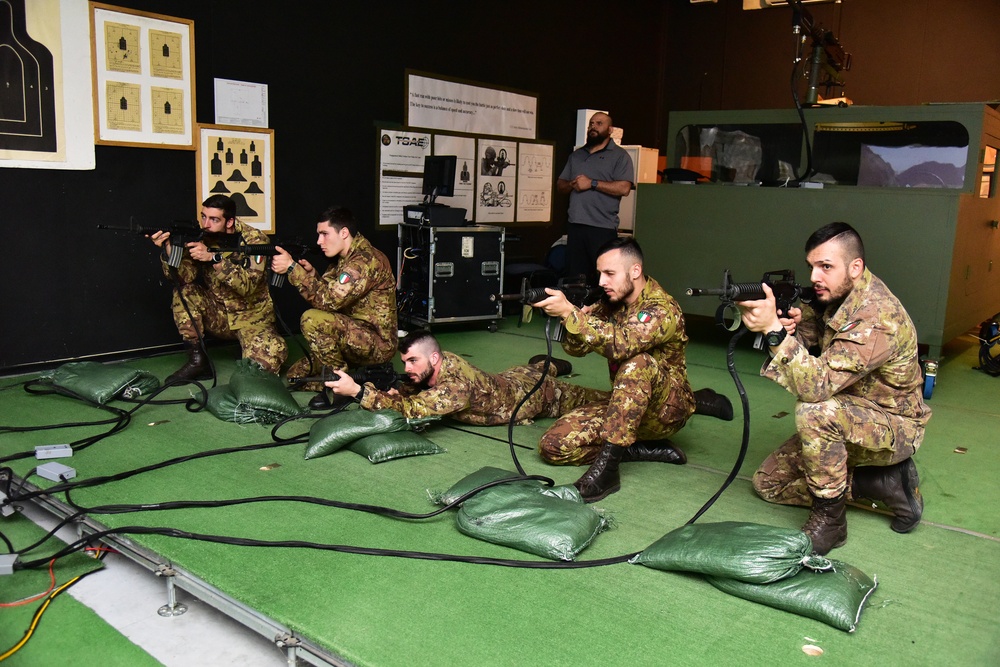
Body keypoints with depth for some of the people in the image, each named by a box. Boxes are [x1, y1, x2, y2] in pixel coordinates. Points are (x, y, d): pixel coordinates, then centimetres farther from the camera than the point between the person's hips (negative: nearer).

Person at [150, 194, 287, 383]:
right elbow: (183, 277, -15)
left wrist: (214, 257, -37)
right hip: (218, 316, 4)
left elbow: (247, 286, -27)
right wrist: (168, 250, -31)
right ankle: (197, 360, -11)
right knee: (184, 292, -21)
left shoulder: (254, 240, -15)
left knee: (266, 360, -31)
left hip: (251, 317, -4)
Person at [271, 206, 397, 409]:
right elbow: (325, 293, 10)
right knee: (298, 375, 14)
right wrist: (310, 273, -8)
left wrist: (292, 268, -23)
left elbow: (328, 300, -27)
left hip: (377, 343, -10)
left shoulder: (366, 259, -21)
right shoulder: (346, 258, 11)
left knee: (313, 319, -28)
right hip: (355, 337, 10)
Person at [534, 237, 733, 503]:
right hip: (625, 405, 7)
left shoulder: (662, 309, -21)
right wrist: (572, 313, -22)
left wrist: (569, 312, -40)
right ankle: (648, 448, -4)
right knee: (553, 445, -12)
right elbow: (575, 348, -2)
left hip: (666, 410, -7)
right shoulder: (611, 303, 2)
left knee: (638, 363, -38)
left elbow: (620, 344, -38)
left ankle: (607, 467, -35)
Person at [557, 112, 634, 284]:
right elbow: (560, 184, 21)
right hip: (575, 225, 6)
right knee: (574, 278, 9)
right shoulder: (576, 155, 21)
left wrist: (592, 183, -13)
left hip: (603, 228, -6)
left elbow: (624, 188, -13)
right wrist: (572, 184, -2)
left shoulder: (620, 155, 1)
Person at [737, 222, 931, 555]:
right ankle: (887, 484, 5)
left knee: (814, 412, -38)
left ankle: (829, 518, -18)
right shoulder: (834, 297, -4)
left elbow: (817, 386, -39)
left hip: (893, 428, -9)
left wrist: (773, 328, -45)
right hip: (844, 422, 9)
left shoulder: (877, 318, -31)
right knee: (768, 482, 6)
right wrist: (793, 323, -20)